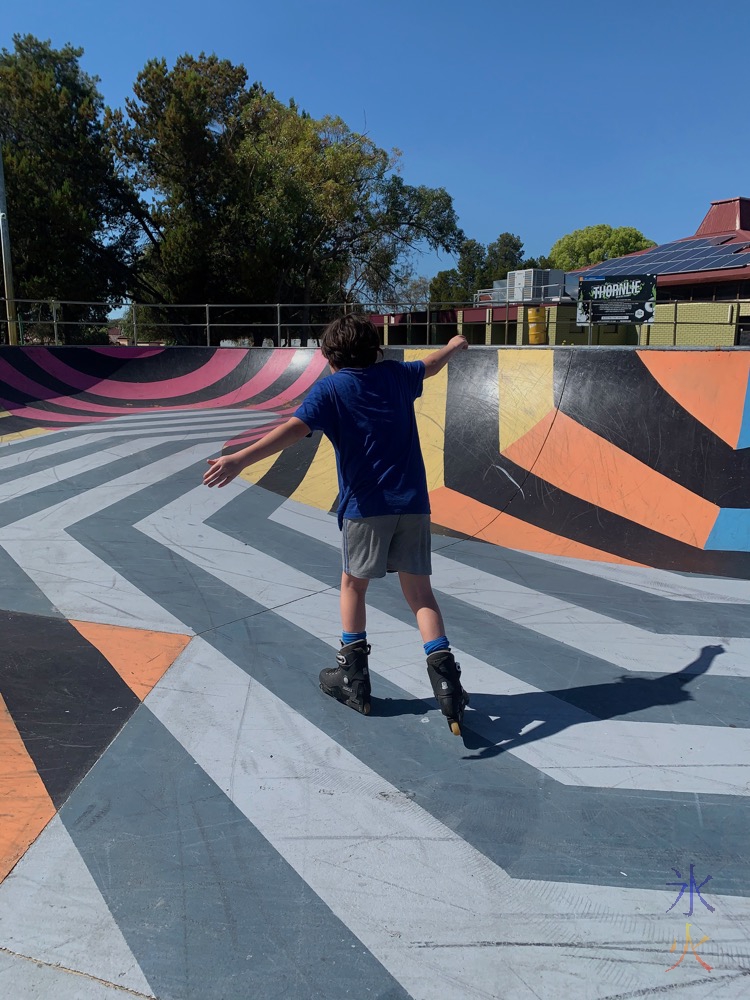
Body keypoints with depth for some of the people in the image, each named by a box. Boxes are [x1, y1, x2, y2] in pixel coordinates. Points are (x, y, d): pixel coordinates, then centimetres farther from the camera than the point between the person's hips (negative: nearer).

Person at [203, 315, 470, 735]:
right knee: (420, 591, 9)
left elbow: (293, 429, -18)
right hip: (413, 503, 3)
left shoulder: (329, 389, -1)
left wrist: (239, 460, -27)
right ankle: (445, 677, -4)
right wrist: (453, 346, 55)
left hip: (366, 506, -3)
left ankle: (354, 677, 21)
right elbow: (432, 365, 33)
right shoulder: (396, 374, 12)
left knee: (354, 584, 16)